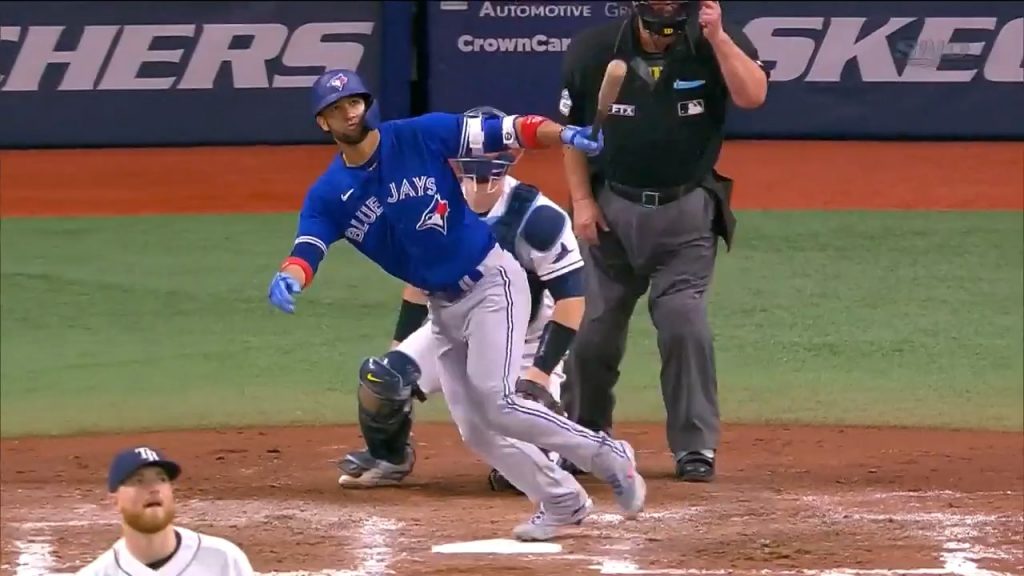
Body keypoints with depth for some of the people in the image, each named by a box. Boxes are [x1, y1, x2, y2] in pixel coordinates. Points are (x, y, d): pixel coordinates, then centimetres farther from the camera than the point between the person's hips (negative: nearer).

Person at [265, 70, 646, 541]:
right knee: (475, 429, 3)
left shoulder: (422, 136, -11)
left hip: (491, 281, -6)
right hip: (441, 307, 6)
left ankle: (608, 458, -6)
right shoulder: (329, 195, -2)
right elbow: (307, 250, -15)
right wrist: (289, 278, -40)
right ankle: (561, 502, 17)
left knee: (495, 401, -20)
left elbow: (503, 132, -15)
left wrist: (562, 134, -32)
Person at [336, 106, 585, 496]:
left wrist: (541, 371, -28)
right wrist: (399, 347, 6)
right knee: (382, 377, -19)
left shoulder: (537, 219, -26)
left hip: (522, 341, -5)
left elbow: (572, 298, -24)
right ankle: (387, 457, 12)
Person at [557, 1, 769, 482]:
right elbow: (572, 129, 4)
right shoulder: (593, 51, -7)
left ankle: (695, 447, -3)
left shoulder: (718, 45, -11)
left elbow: (752, 96, -28)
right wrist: (581, 200, -2)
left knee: (683, 320, -14)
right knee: (596, 329, 7)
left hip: (687, 212, -2)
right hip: (611, 209, 2)